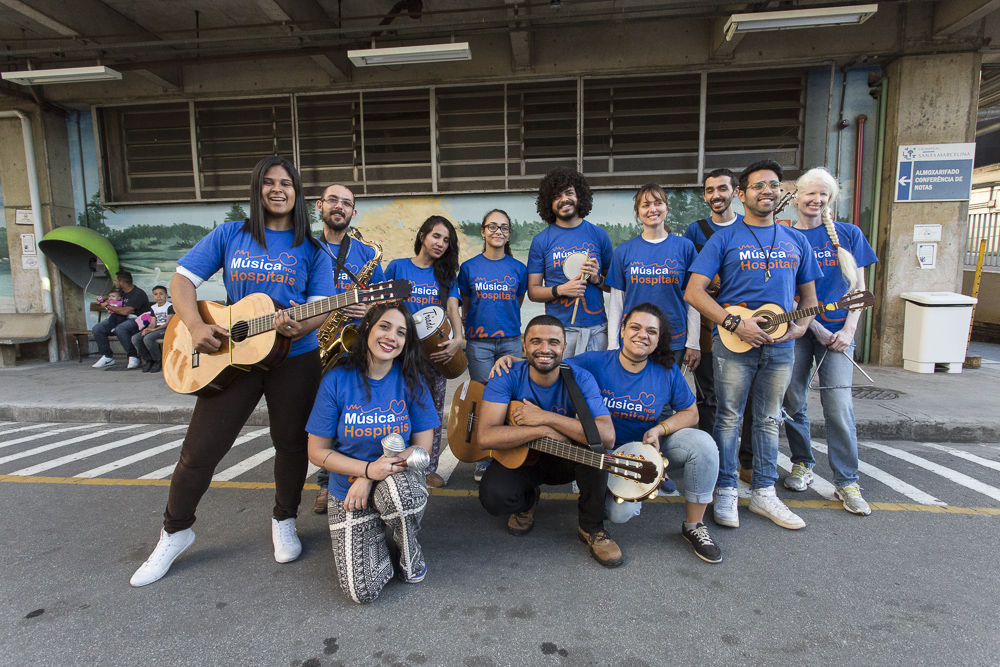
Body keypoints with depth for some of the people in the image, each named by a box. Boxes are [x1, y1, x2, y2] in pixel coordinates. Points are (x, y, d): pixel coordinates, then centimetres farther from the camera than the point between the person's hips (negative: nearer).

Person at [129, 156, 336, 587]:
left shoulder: (311, 251, 2)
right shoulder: (229, 235, 5)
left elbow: (322, 308, -4)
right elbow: (182, 278, 5)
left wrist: (298, 327, -27)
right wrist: (195, 326, -12)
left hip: (295, 358, 0)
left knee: (291, 444, 9)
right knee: (199, 449, 4)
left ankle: (284, 520, 32)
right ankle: (175, 531, 27)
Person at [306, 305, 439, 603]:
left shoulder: (411, 380, -8)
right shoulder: (337, 380, -10)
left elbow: (423, 447, -7)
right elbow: (317, 451, -7)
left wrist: (370, 480, -18)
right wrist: (368, 469, -22)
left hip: (398, 476, 0)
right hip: (348, 489, 0)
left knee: (398, 490, -38)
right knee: (363, 590, -15)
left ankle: (410, 550, -4)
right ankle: (375, 532, 18)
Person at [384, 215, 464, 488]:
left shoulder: (446, 274, 12)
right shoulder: (397, 267, 5)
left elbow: (452, 308, 1)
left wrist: (458, 339, -16)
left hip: (436, 349, 3)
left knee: (434, 411, 7)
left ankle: (430, 468, 20)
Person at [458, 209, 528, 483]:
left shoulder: (518, 268, 5)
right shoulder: (469, 267, 3)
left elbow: (517, 303, 13)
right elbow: (465, 306, 10)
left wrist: (500, 320, 6)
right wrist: (470, 330, 7)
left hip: (510, 341, 1)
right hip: (478, 343, -1)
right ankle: (484, 462, 15)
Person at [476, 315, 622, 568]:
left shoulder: (581, 379, -18)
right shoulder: (507, 378, -18)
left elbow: (607, 437, -33)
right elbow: (485, 438, -29)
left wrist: (546, 417, -35)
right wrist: (544, 431, -33)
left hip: (567, 460, 1)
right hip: (519, 457, 0)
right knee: (493, 495, -29)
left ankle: (591, 528, -5)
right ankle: (527, 500, 11)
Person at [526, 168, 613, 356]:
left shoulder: (599, 235, 9)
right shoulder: (541, 240, 4)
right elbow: (532, 291, 3)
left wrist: (597, 279, -7)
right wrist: (560, 290, -13)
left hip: (596, 328, 2)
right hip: (558, 328, -1)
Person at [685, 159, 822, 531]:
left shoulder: (796, 241, 12)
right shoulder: (724, 239, -3)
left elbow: (808, 295, 18)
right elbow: (693, 292, -10)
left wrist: (800, 326, -2)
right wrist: (734, 324, -17)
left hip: (780, 345, 5)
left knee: (769, 420, 13)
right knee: (728, 418, 3)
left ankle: (763, 493, 26)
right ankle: (725, 493, 17)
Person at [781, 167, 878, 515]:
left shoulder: (849, 235, 7)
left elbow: (858, 287, 7)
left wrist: (848, 330, -5)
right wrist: (817, 328, -8)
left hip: (838, 330, 0)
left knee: (839, 407, -6)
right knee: (794, 402, 4)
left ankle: (847, 482, 7)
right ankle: (802, 463, 25)